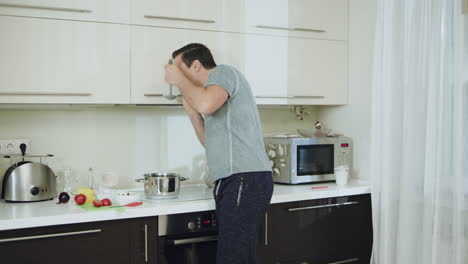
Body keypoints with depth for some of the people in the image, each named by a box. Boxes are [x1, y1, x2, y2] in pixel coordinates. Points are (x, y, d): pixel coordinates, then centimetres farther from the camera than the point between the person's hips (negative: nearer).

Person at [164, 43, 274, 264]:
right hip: (234, 182, 10)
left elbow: (205, 103, -24)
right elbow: (212, 143, 28)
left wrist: (179, 79, -7)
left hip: (245, 180, -10)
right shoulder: (213, 91, 26)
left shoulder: (223, 72, -1)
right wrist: (192, 112, 18)